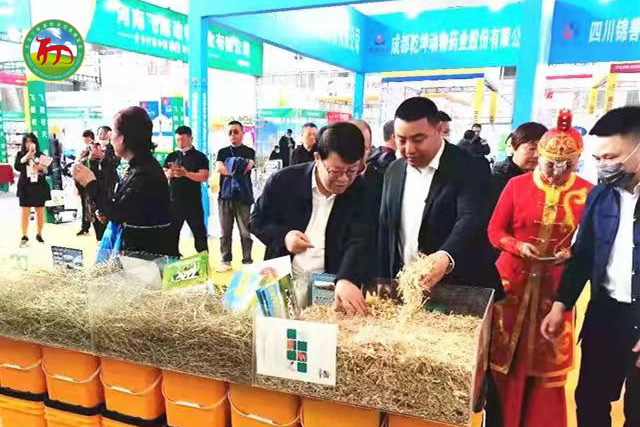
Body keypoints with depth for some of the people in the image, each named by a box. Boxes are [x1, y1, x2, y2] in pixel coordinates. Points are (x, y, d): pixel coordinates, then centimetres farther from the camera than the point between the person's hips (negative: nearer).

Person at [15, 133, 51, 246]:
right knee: (25, 213, -2)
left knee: (40, 212, 6)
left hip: (39, 187, 1)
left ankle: (39, 234, 19)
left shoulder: (41, 155, 5)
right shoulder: (20, 154, 4)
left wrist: (43, 168, -17)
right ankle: (25, 236, 4)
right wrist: (28, 154, -18)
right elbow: (17, 167, -13)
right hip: (25, 187, -1)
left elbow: (49, 171, 4)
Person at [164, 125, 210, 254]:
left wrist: (186, 173, -23)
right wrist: (170, 173, -14)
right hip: (174, 201, 3)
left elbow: (204, 177, -10)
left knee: (199, 232, 2)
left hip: (193, 202, -3)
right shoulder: (171, 157, 12)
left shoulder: (200, 157, 2)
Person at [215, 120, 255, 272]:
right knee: (225, 231, 5)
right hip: (225, 195, 2)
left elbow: (248, 166, -11)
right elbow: (218, 168, -3)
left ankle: (247, 261, 5)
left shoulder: (249, 152, 8)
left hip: (243, 196, -2)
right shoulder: (223, 152, 14)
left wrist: (229, 170, -8)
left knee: (245, 231, -1)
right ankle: (226, 260, 11)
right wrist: (239, 171, -6)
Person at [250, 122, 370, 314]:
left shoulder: (362, 193, -6)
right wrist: (283, 236, -14)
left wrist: (347, 280, -36)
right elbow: (257, 220, 5)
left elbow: (359, 242, -17)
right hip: (284, 283, 0)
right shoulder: (283, 181, -6)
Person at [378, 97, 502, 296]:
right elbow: (385, 229, 8)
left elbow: (471, 220, -28)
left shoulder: (469, 169, -14)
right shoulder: (394, 171, 3)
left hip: (459, 292, -4)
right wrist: (385, 282, 3)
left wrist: (446, 258, -47)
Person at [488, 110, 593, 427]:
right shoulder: (517, 185, -2)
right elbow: (494, 230, 2)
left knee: (549, 362, 8)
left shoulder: (587, 193, -3)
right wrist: (518, 246, -15)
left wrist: (572, 253, -16)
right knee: (506, 358, 9)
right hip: (513, 281, 1)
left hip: (557, 286, 0)